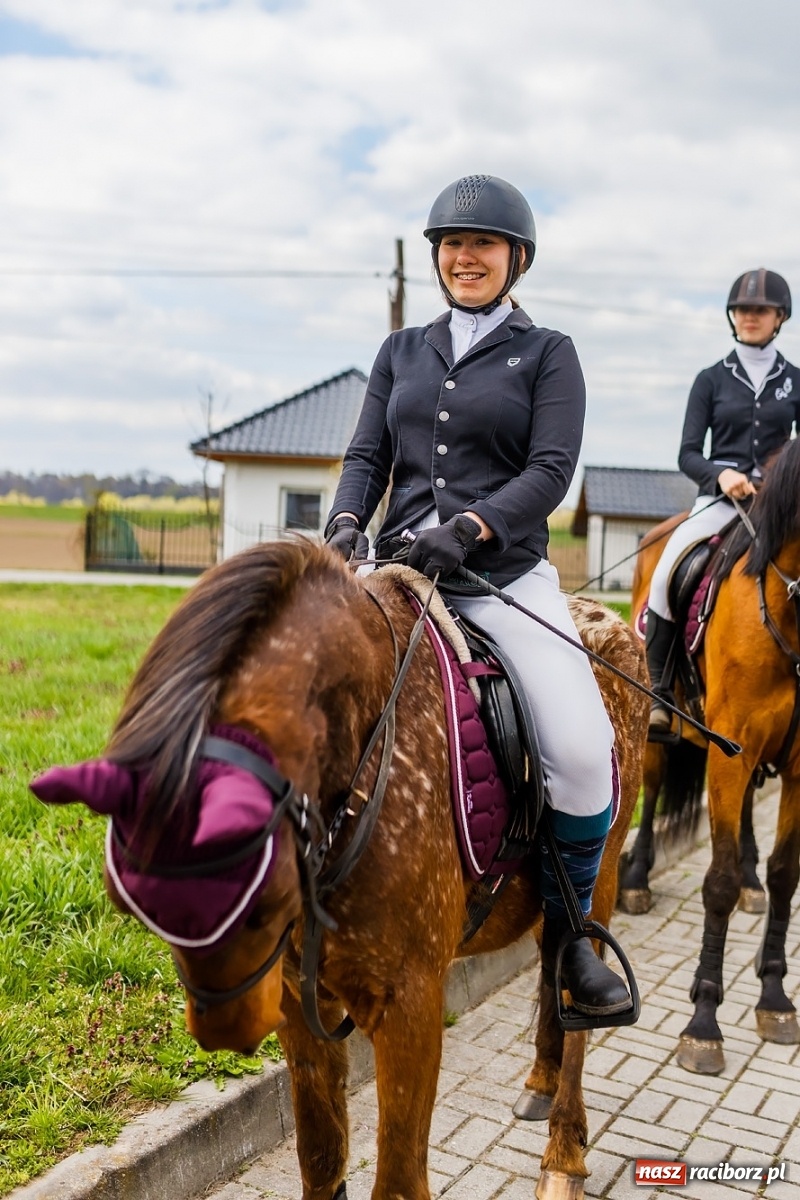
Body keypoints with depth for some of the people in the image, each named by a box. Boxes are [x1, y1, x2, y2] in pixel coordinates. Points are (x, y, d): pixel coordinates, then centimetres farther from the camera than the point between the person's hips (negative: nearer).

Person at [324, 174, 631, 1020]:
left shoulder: (547, 354, 9)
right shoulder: (401, 352, 18)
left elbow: (551, 470, -4)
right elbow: (367, 456, 11)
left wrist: (468, 528, -20)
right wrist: (346, 522, -11)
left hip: (506, 571, -2)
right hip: (399, 565, 3)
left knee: (583, 749, -21)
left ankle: (569, 927, 6)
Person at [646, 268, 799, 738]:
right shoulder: (712, 380, 9)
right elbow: (688, 454, 2)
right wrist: (721, 474, -18)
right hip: (720, 498, -1)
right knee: (666, 575, -24)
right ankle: (659, 695, -13)